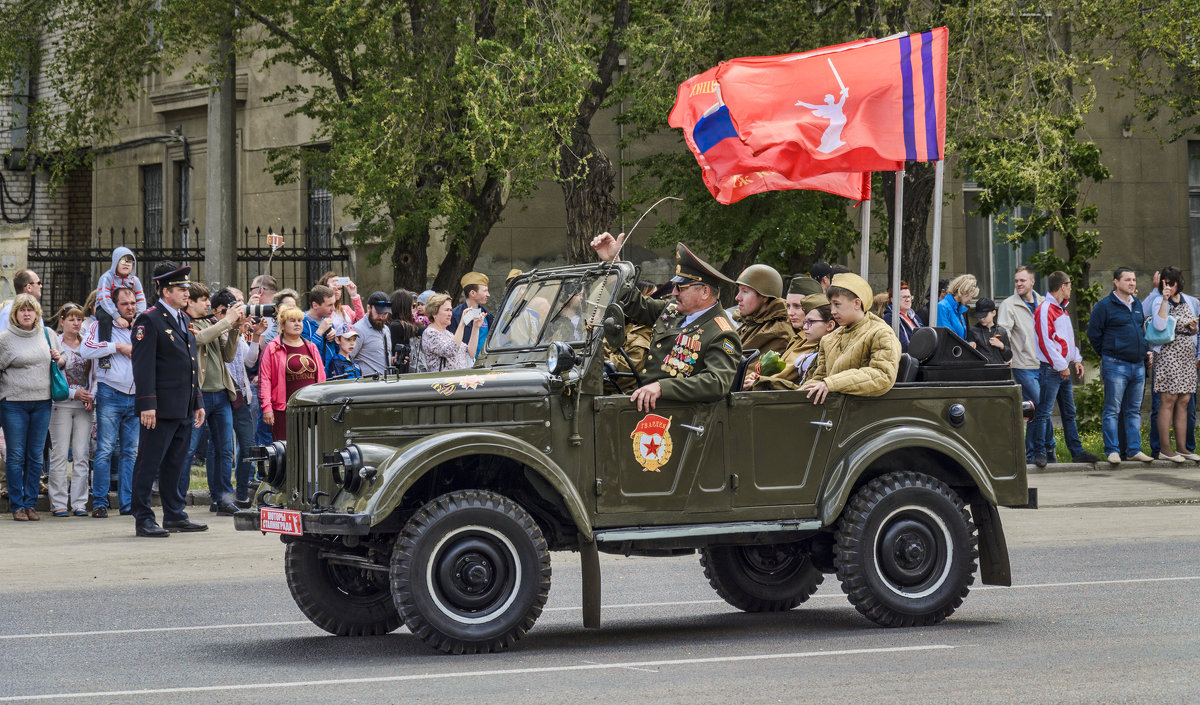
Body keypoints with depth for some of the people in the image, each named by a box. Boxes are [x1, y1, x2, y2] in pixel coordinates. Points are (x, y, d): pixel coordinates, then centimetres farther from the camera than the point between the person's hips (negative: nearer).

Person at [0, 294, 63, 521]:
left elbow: (62, 360, 22)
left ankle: (30, 504, 14)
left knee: (36, 456, 7)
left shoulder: (47, 335, 8)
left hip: (42, 403, 3)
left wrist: (60, 359, -1)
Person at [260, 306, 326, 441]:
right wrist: (266, 407, -11)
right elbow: (264, 379, -3)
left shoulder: (311, 347, 16)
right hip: (284, 411, -4)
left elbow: (321, 377, 19)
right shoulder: (273, 348, 1)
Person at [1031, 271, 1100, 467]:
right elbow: (1045, 341, -17)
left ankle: (1077, 452, 16)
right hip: (1050, 369, -10)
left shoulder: (1061, 309, 19)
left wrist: (1076, 359, 12)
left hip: (1064, 369, 10)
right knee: (1044, 412, -8)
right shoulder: (1045, 309, -12)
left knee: (1069, 412, 12)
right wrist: (1061, 366, -16)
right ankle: (1039, 453, -7)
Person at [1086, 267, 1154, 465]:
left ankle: (1134, 449, 13)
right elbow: (1093, 334, -3)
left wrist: (1146, 352, 14)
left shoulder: (1137, 304, 14)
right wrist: (1108, 355, 0)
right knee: (1113, 410, -4)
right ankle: (1112, 450, -2)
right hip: (1116, 366, -6)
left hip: (1138, 365, 7)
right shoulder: (1104, 306, -7)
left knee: (1134, 410, 9)